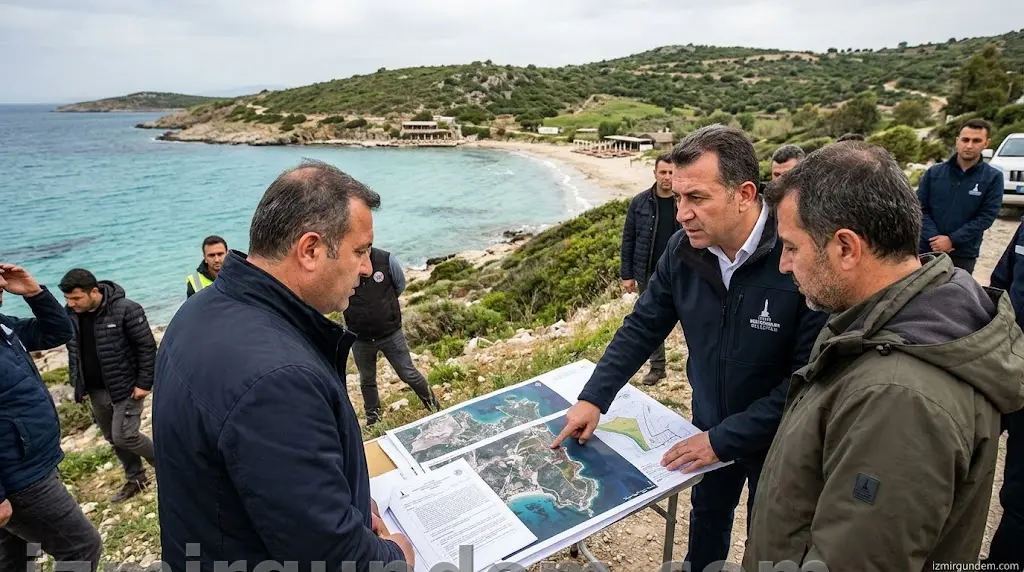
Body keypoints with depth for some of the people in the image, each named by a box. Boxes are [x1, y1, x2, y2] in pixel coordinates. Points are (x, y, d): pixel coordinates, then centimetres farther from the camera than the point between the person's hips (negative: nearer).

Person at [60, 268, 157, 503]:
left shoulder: (126, 310, -20)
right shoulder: (71, 314, 0)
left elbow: (147, 347, -15)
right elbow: (73, 351, 13)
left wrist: (144, 383, -16)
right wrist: (78, 385, 11)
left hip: (126, 387, -7)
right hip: (96, 391, 7)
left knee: (124, 436, -9)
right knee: (112, 438, 15)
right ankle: (136, 479, 32)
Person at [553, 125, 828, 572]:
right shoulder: (684, 250, -14)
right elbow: (642, 328, -5)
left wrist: (724, 439, -24)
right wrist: (593, 399, -12)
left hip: (778, 437, -4)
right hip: (710, 426, 5)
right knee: (706, 517, 28)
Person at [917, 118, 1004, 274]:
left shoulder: (993, 177, -1)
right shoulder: (934, 172, 2)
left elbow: (987, 216, -7)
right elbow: (920, 208, -1)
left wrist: (952, 240, -16)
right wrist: (934, 238, -15)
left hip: (964, 255, -1)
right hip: (926, 249, 1)